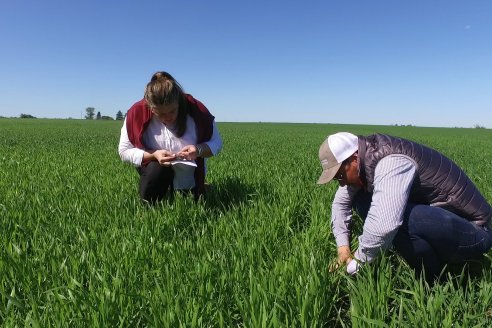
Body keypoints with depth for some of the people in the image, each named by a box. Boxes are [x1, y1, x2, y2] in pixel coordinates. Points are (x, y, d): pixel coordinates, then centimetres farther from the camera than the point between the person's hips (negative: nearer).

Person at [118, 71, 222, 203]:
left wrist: (199, 150, -36)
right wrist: (153, 155, -32)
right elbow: (124, 151, -15)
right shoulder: (137, 113, -23)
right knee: (148, 201, -27)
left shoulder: (196, 110, -24)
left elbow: (216, 143, -14)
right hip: (154, 170, 0)